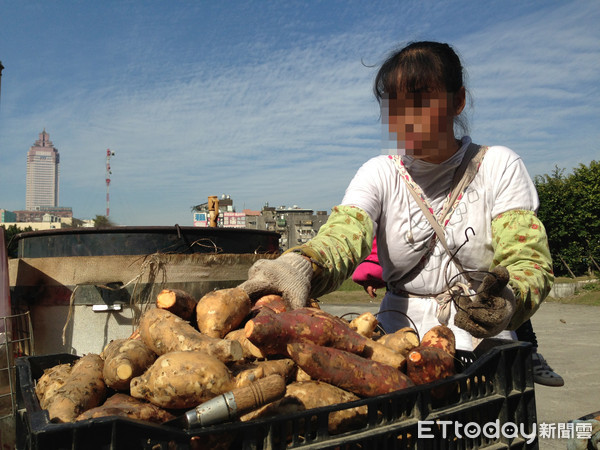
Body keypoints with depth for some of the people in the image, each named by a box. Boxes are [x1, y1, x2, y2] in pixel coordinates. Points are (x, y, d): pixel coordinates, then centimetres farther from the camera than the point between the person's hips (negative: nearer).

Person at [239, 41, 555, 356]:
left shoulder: (498, 167, 1)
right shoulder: (379, 174, 3)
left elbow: (529, 261, -7)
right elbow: (340, 240, -16)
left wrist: (508, 298, -32)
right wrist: (298, 268, -40)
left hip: (483, 347, -1)